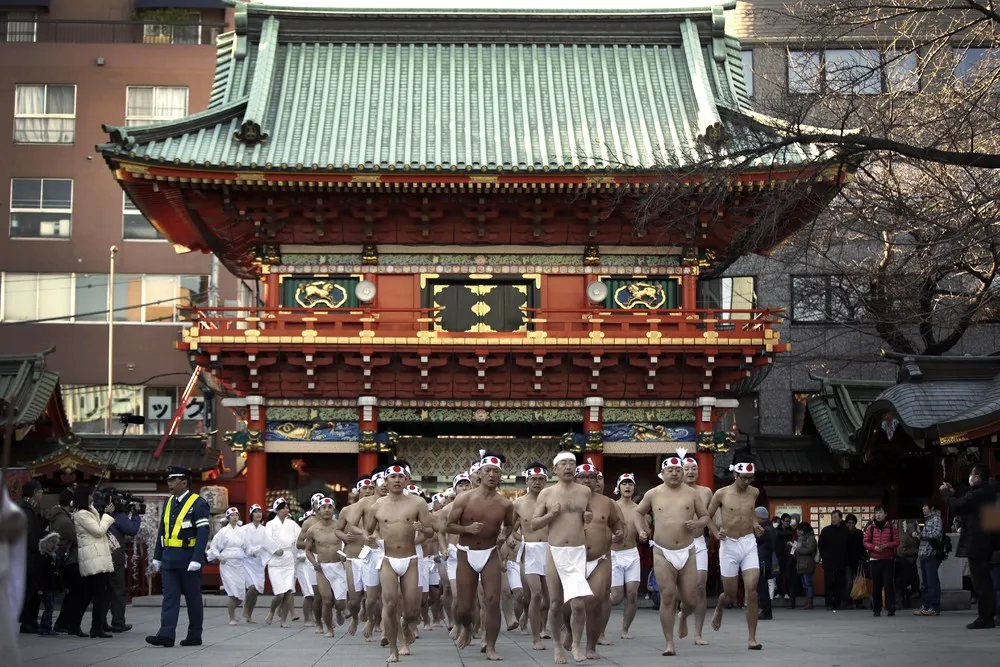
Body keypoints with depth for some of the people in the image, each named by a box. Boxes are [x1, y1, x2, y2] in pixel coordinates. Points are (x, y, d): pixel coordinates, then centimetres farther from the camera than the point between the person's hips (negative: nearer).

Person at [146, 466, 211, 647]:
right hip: (169, 558, 6)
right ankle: (166, 635, -6)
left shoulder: (198, 504, -9)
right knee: (169, 597, -1)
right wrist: (157, 557, 14)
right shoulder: (169, 503, 13)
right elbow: (162, 531, 17)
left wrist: (196, 560, -23)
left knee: (193, 599, 5)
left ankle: (195, 636, 13)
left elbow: (203, 533, -16)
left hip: (188, 559, -6)